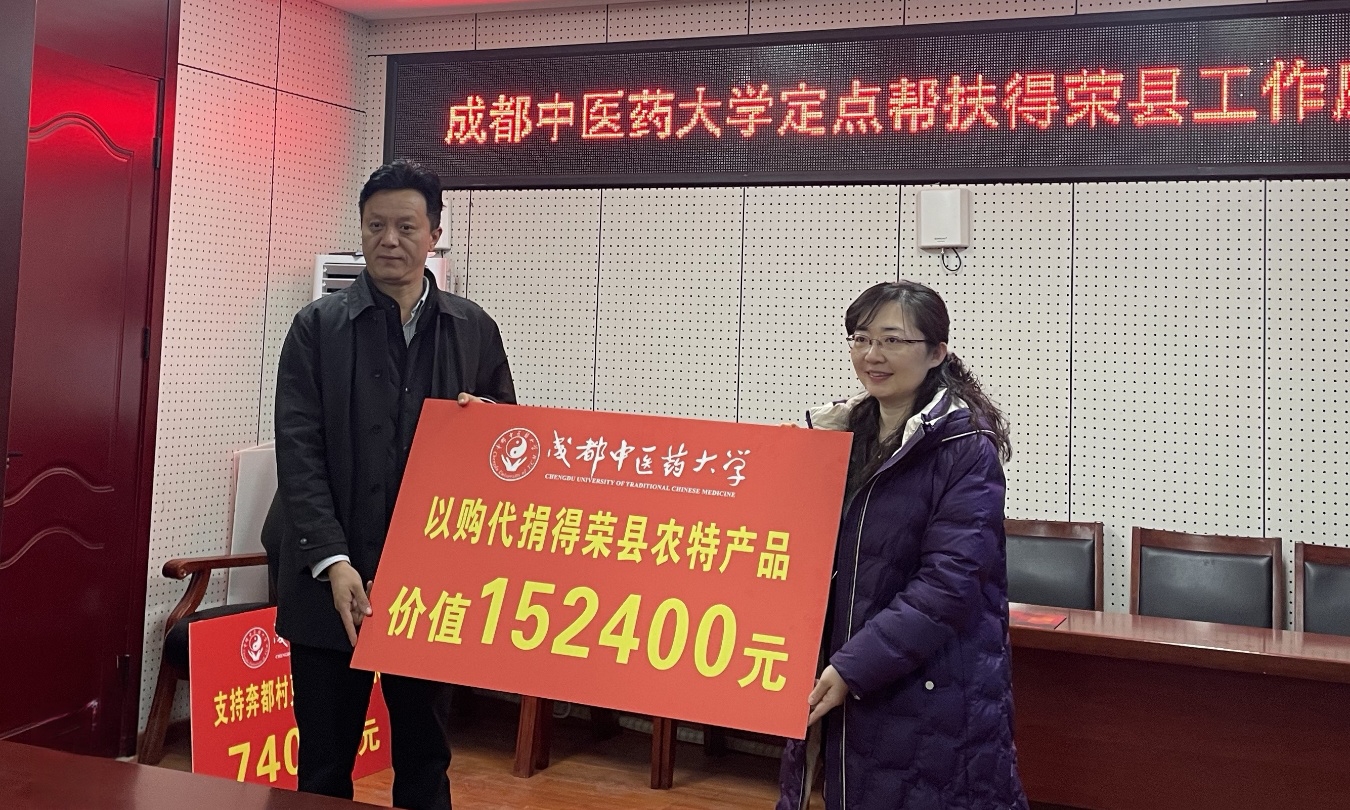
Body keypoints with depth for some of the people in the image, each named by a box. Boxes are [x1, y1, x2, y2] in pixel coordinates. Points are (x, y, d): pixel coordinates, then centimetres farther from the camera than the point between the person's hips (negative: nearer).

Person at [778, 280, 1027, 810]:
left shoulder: (966, 447, -11)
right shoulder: (839, 435, 8)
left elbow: (950, 582, -19)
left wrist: (852, 666, -23)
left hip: (934, 696, -6)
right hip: (846, 688, 6)